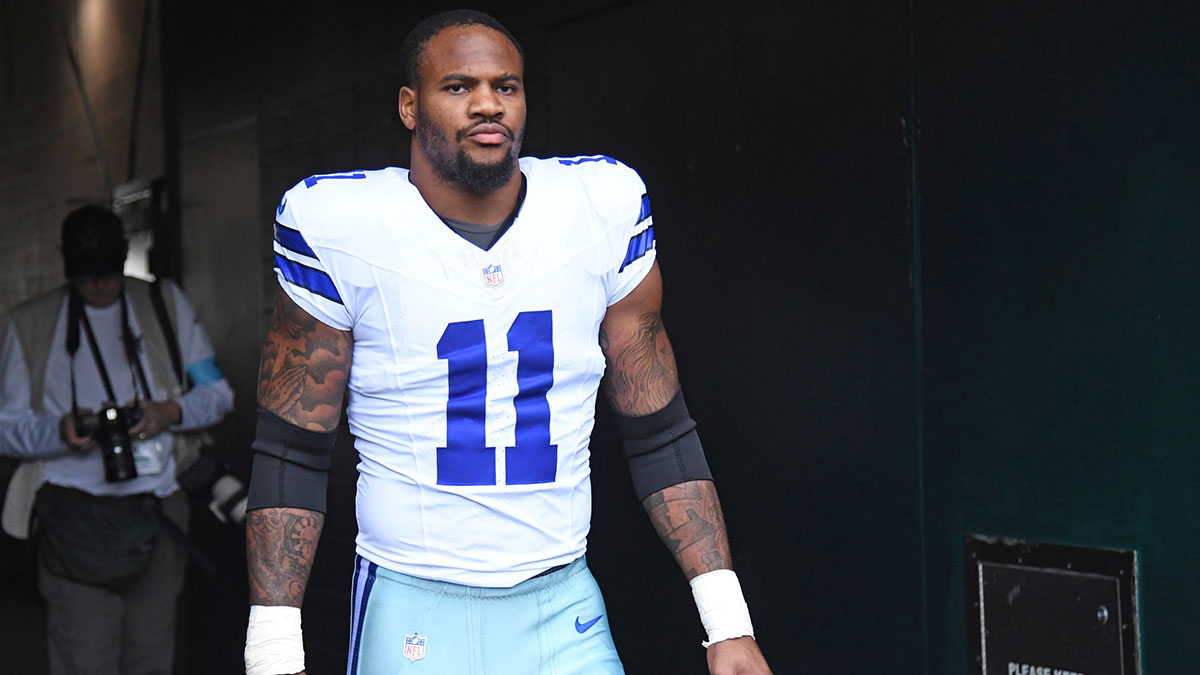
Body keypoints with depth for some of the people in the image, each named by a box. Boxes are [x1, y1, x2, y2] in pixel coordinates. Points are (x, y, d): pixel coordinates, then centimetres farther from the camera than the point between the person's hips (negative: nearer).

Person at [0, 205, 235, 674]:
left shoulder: (165, 305, 12)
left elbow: (217, 393, 11)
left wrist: (169, 412, -10)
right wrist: (60, 432, -16)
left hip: (158, 511, 2)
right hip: (74, 518, -2)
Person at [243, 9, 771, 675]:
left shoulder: (604, 210, -1)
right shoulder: (341, 227, -8)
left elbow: (659, 435, 4)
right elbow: (291, 454, -2)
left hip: (566, 616, 2)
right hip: (411, 618, -2)